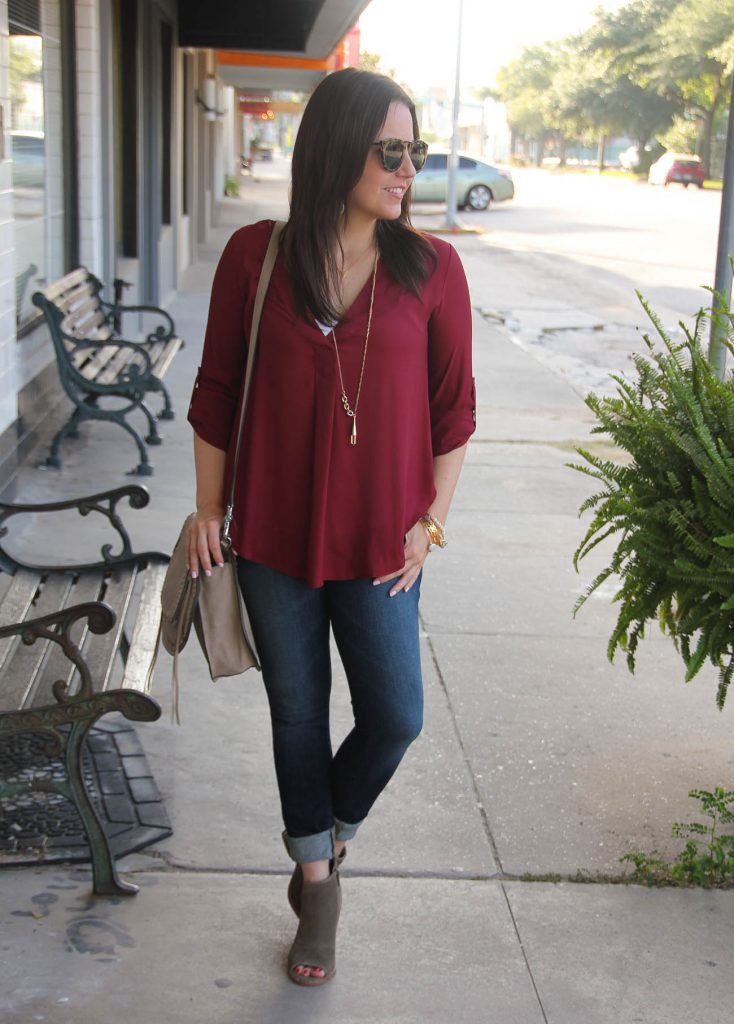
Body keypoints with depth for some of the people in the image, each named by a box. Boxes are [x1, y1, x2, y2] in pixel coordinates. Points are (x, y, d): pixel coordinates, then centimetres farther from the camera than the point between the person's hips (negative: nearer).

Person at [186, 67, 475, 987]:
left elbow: (453, 409, 1)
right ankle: (318, 882, 36)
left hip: (378, 543, 0)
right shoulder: (255, 258, -6)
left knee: (395, 716, 3)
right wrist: (208, 513, 2)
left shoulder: (430, 268, -6)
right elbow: (216, 393, 1)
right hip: (275, 539, 0)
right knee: (298, 716, 13)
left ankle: (323, 829, 36)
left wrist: (431, 521, 0)